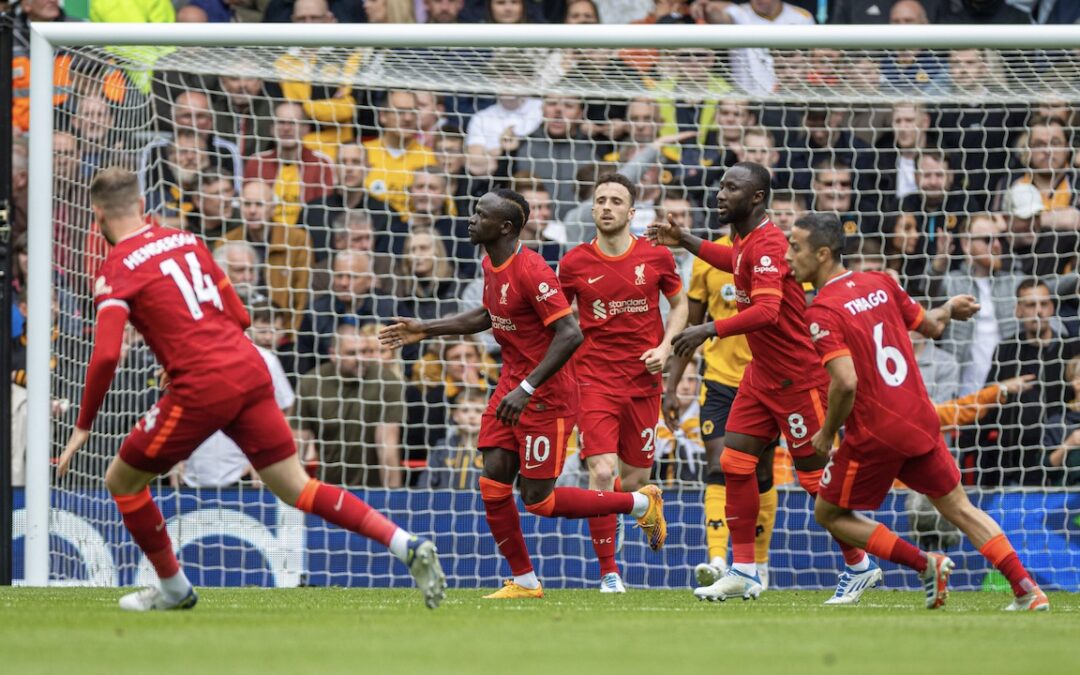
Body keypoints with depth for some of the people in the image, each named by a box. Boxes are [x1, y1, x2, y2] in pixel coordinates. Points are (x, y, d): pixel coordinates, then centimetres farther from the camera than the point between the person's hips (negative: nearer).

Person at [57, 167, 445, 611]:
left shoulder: (117, 271, -3)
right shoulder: (185, 242, 17)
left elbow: (105, 356, -14)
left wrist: (83, 426, -5)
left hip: (202, 388, -6)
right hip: (250, 370, 6)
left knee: (122, 481, 14)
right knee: (297, 489, 7)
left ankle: (173, 588, 25)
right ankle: (407, 546, -7)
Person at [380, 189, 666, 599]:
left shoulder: (531, 272, -23)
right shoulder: (491, 266, 5)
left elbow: (570, 335, -28)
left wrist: (527, 388, -30)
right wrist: (425, 330, 22)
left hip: (547, 395, -9)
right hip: (512, 385, 9)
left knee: (538, 500, -4)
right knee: (493, 486, 1)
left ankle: (642, 503, 12)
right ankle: (524, 581, 13)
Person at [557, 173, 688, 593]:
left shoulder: (656, 258, 0)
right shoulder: (575, 263, -2)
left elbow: (679, 304, 14)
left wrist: (664, 346, -2)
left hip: (643, 380, 2)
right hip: (594, 380, -2)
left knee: (635, 480, 6)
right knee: (602, 472, -15)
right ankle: (609, 572, -5)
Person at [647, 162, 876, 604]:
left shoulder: (767, 244, -22)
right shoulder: (744, 242, 7)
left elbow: (767, 310, -35)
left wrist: (710, 330, -40)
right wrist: (685, 242, 27)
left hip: (796, 377, -9)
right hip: (762, 373, 9)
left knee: (814, 475, -1)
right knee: (735, 462, 2)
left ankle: (858, 567, 14)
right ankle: (743, 571, 6)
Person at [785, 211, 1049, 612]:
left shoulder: (821, 312, -15)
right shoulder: (880, 283, 5)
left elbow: (845, 383, -25)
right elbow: (931, 326, 19)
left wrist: (827, 433, -10)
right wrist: (949, 309, 41)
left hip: (874, 435, -6)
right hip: (921, 422, 6)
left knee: (829, 514, 12)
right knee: (958, 508, 18)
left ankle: (924, 564, 2)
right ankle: (1028, 590, 9)